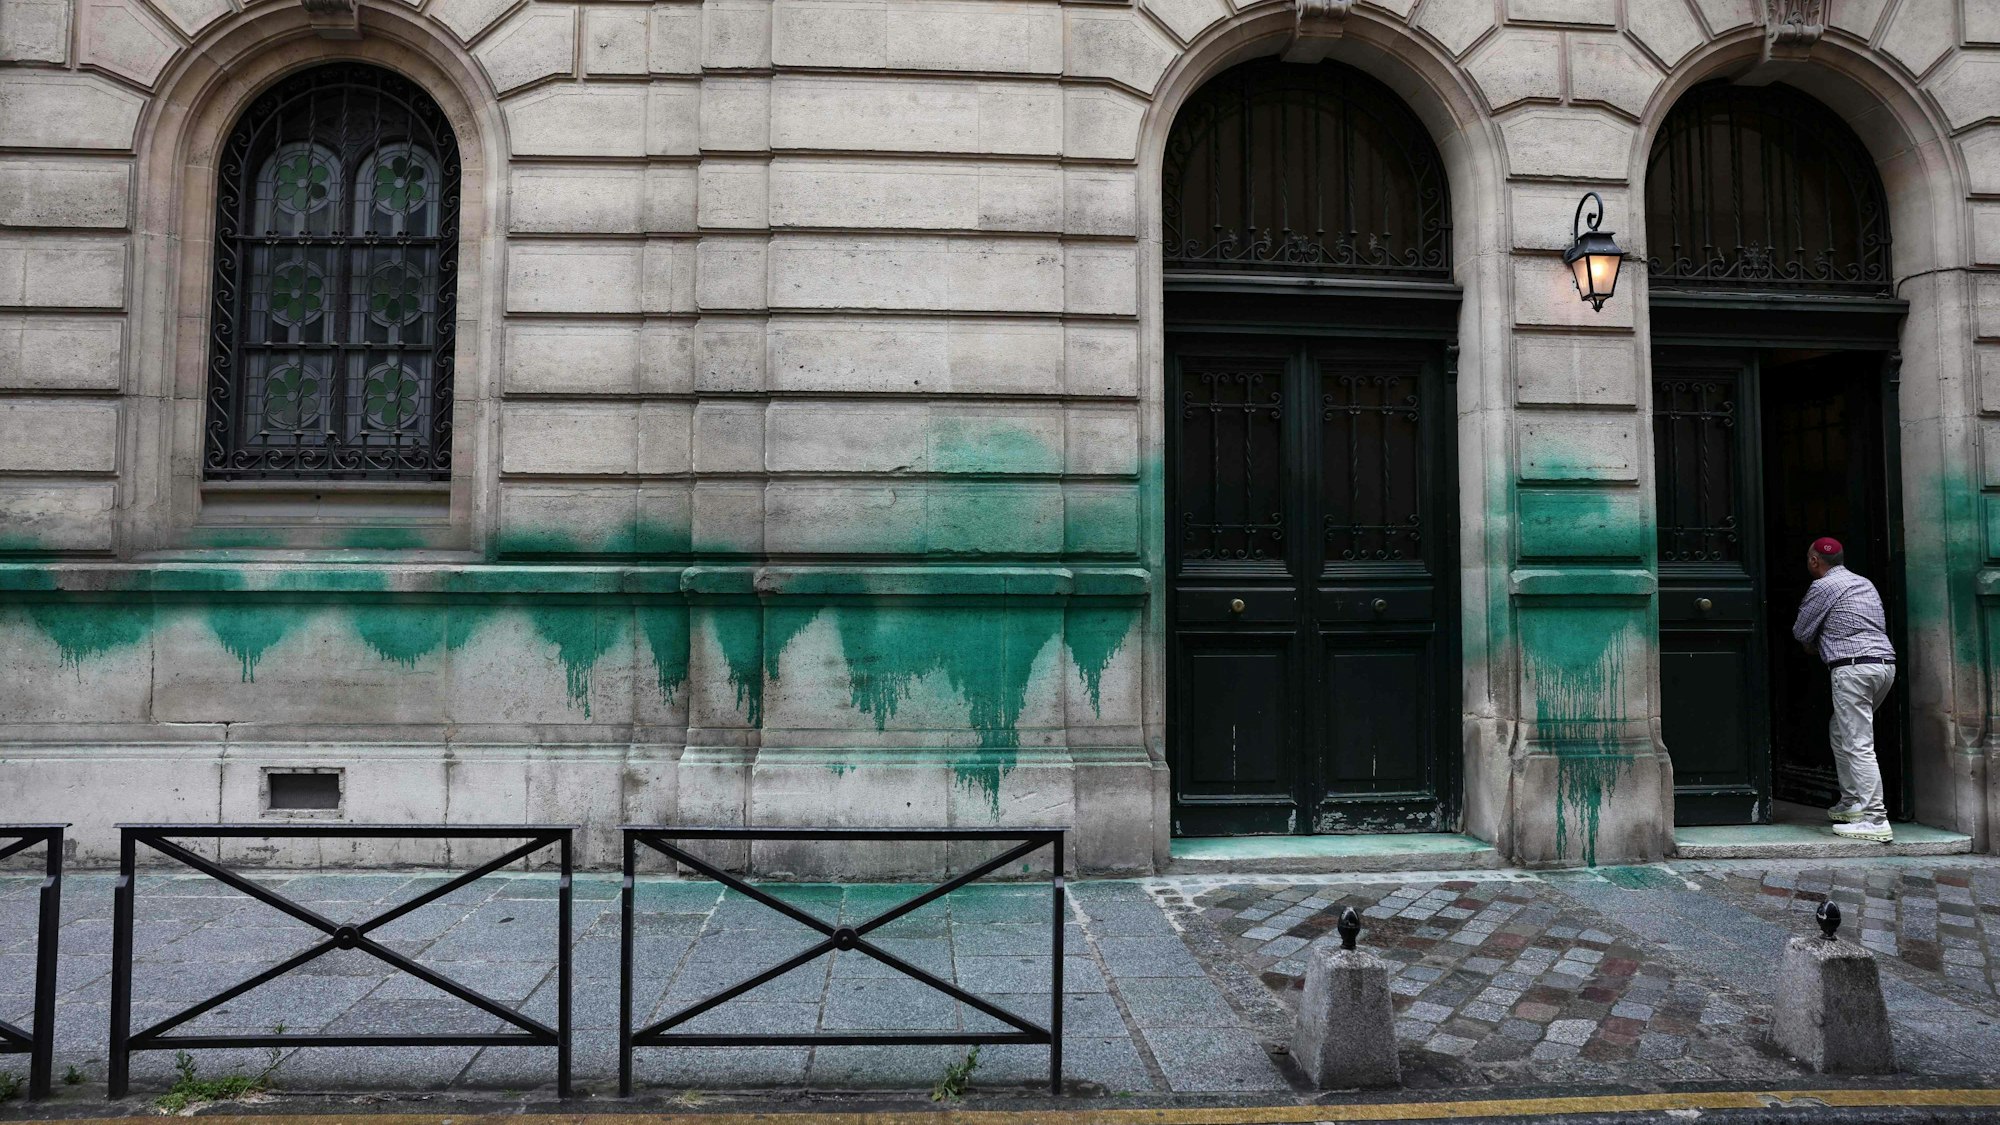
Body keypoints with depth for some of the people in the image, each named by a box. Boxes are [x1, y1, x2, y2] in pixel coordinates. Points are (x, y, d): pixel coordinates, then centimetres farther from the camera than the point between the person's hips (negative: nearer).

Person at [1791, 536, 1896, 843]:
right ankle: (1851, 803, 24)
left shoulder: (1822, 586, -4)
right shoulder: (1865, 583, 21)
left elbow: (1801, 633, 1)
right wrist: (1822, 644, 24)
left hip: (1852, 667, -9)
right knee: (1839, 731, 22)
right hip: (1885, 662, 9)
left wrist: (1815, 645, 24)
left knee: (1858, 745, -10)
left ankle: (1875, 820, -14)